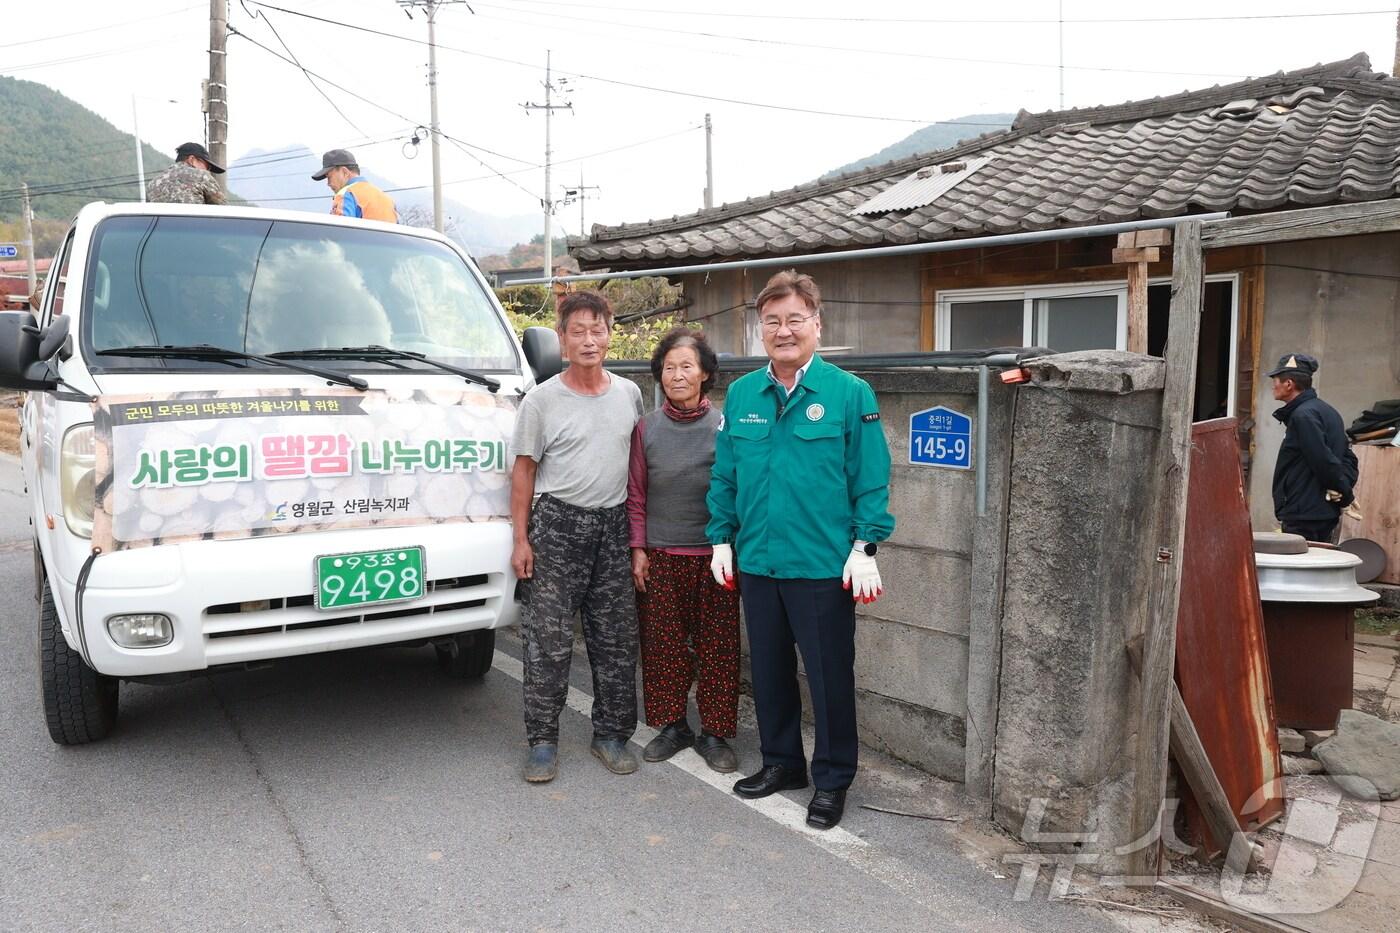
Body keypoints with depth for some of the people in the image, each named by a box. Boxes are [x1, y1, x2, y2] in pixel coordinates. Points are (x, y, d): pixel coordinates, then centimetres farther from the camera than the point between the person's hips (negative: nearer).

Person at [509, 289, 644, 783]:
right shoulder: (542, 399, -3)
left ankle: (611, 734, 22)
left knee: (616, 639, 8)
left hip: (612, 525, 4)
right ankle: (542, 741, 11)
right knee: (548, 641, -2)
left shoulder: (629, 393, 7)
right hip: (557, 524, -3)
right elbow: (524, 469, 0)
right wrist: (521, 538, -6)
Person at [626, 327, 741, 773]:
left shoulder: (724, 426, -2)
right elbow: (636, 493, 8)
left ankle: (713, 733, 18)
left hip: (713, 555, -2)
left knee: (717, 646, 4)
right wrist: (638, 548, 3)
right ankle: (673, 726, 25)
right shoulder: (647, 427, 4)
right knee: (662, 644, 8)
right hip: (659, 556, 2)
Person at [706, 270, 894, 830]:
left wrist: (865, 548, -10)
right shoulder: (741, 395, 6)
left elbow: (870, 479, -5)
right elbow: (725, 475, 12)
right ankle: (781, 762, 36)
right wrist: (721, 538, 8)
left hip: (825, 567, -4)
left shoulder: (849, 393, -6)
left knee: (830, 675, 6)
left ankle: (832, 780, 24)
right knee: (769, 670, 17)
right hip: (757, 561, 5)